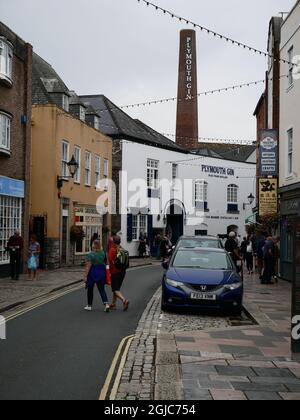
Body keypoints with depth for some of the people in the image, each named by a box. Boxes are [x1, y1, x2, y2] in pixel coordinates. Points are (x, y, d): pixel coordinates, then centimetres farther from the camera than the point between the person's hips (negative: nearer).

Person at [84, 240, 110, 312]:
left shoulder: (91, 254, -14)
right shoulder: (103, 253, -1)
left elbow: (88, 266, -15)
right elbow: (106, 263, 8)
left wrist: (86, 276, -11)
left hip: (92, 273, -3)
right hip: (101, 273, 3)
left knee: (90, 289, 14)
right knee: (102, 289, 9)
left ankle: (89, 306, 22)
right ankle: (106, 304, -10)